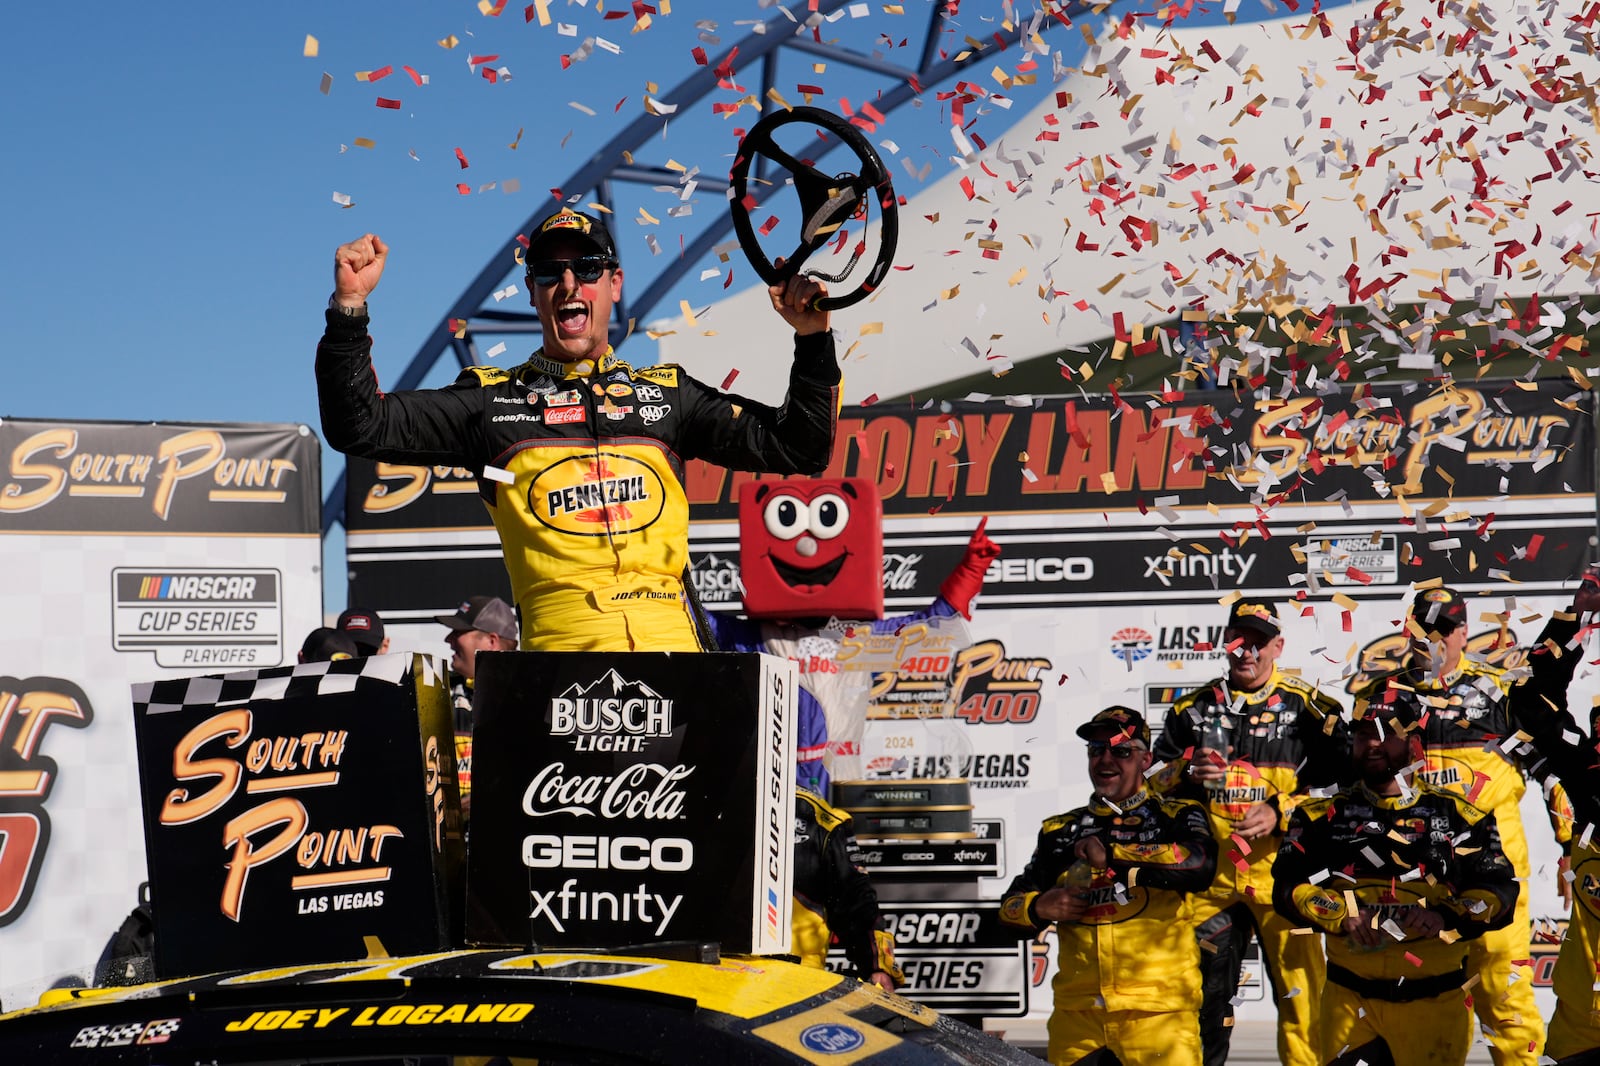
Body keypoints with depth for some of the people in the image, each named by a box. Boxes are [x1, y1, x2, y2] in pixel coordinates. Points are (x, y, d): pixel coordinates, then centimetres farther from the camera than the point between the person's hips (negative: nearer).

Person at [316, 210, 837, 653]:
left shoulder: (669, 393, 23)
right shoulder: (492, 400, 18)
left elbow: (799, 450, 24)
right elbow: (360, 427, 13)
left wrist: (812, 339, 13)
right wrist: (350, 309, 3)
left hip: (671, 646, 2)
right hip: (563, 646, -1)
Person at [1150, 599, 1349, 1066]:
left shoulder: (1306, 706, 4)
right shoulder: (1192, 708, 12)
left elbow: (1341, 784, 0)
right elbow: (1153, 781, 12)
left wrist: (1282, 812, -13)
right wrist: (1187, 774, -9)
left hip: (1280, 872, -3)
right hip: (1209, 874, 3)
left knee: (1301, 992, -7)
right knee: (1203, 994, 8)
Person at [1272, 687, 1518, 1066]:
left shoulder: (1455, 816, 5)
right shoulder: (1323, 816, 9)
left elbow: (1499, 894, -1)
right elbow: (1289, 886, 0)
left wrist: (1445, 919, -18)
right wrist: (1344, 918, -15)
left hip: (1436, 1002, -1)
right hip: (1351, 997, 1)